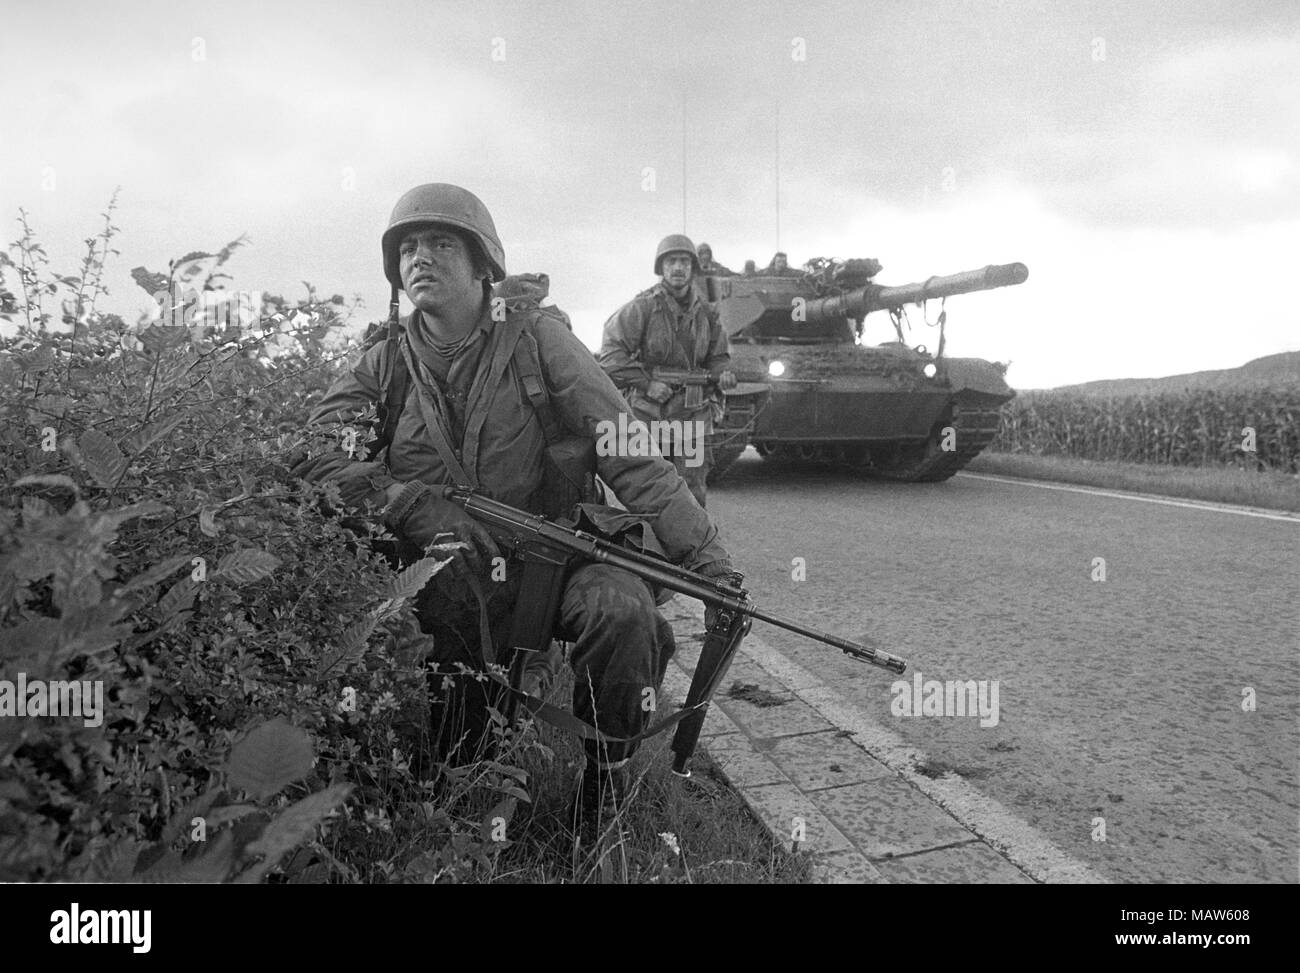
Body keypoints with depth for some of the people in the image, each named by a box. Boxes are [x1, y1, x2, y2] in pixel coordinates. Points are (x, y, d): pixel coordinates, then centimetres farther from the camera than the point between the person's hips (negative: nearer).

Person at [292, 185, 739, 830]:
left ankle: (607, 779, -6)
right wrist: (413, 505, -25)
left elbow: (628, 452, -11)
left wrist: (705, 556, -20)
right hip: (451, 585, 3)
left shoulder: (535, 339, -3)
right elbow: (315, 452, -7)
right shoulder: (385, 364, 6)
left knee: (620, 611, -30)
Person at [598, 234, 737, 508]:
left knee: (693, 490, 1)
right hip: (648, 413, -3)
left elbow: (717, 355, 21)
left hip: (692, 413, 3)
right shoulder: (642, 307, -6)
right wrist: (646, 383, -16)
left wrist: (722, 373, -2)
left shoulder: (704, 312, 8)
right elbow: (612, 354, -10)